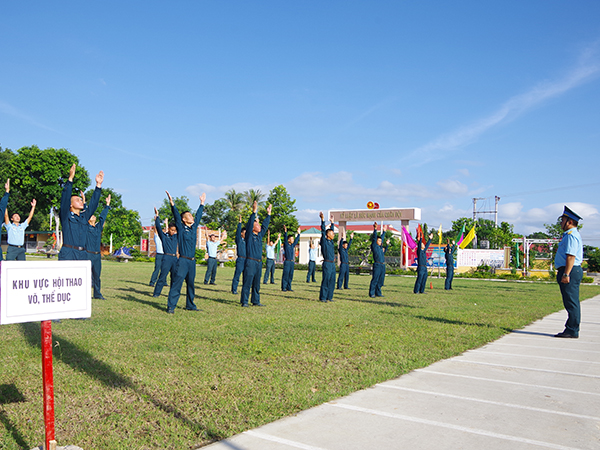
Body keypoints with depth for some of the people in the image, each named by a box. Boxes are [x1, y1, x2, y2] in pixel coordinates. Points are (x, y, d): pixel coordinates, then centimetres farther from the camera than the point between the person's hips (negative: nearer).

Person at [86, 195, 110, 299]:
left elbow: (102, 216, 24)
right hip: (88, 254, -6)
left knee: (97, 275, 10)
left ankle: (97, 294, 16)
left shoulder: (98, 227, 16)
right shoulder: (86, 227, 1)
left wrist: (107, 205, 29)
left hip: (97, 255, 6)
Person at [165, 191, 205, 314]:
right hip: (183, 261, -6)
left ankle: (190, 305, 22)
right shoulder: (181, 228, -1)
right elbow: (176, 216, -11)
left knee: (191, 284, 12)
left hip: (192, 261, 6)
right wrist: (172, 203, -20)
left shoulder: (194, 227, 14)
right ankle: (171, 306, -7)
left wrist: (202, 203, 34)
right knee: (177, 284, -9)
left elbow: (198, 216, 25)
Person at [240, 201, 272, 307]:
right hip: (250, 262, -7)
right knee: (247, 283, -6)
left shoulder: (260, 235, 16)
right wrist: (254, 212, -20)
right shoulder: (249, 235, -2)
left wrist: (268, 214, 23)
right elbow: (249, 224, -14)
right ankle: (244, 301, -3)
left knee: (257, 283, 11)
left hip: (259, 262, 7)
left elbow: (265, 226, 23)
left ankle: (256, 301, 17)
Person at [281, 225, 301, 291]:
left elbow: (296, 240, 29)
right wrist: (285, 232, -28)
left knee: (291, 275, 7)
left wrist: (299, 233, 34)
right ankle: (283, 287, -3)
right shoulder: (286, 244, -2)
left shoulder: (292, 245, 16)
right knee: (285, 275, -6)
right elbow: (285, 238, -16)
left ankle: (288, 287, 12)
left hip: (292, 262, 7)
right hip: (287, 261, -7)